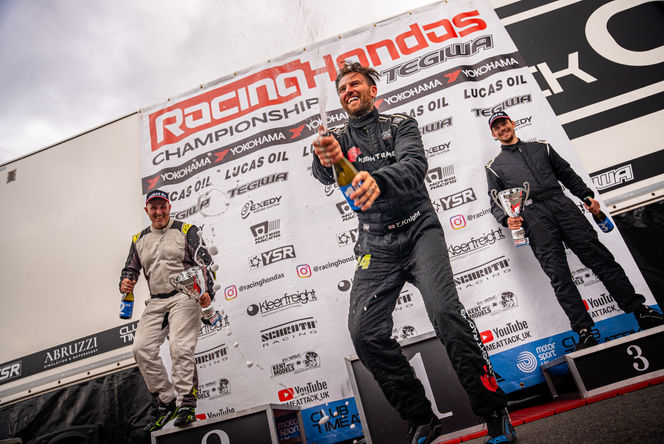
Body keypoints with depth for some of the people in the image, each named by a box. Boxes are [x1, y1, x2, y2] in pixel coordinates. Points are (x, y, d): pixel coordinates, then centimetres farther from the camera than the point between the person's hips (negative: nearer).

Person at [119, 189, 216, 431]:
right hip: (156, 302, 5)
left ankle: (186, 405, -6)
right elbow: (131, 269, 21)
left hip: (184, 297, -5)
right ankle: (166, 402, 7)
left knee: (180, 348, -17)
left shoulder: (185, 230, 3)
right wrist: (125, 282, -4)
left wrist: (207, 291, -19)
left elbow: (204, 262, -5)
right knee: (142, 348, -6)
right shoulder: (139, 239, 17)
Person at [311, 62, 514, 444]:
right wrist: (326, 160, -38)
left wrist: (377, 179, -37)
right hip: (376, 245, 2)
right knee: (365, 333, -12)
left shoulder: (401, 125, 7)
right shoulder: (339, 139, 12)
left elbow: (415, 165, -14)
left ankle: (495, 413, -3)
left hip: (419, 229, -2)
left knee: (445, 310, -22)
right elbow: (324, 173, -11)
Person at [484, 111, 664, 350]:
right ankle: (584, 331, -8)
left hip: (562, 205, 2)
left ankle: (641, 311, 4)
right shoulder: (494, 167, 16)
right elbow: (495, 202, 10)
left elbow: (567, 174, 22)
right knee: (559, 274, -9)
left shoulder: (541, 147, 23)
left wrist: (587, 196, 10)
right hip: (533, 216, -2)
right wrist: (506, 219, -10)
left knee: (599, 256, -4)